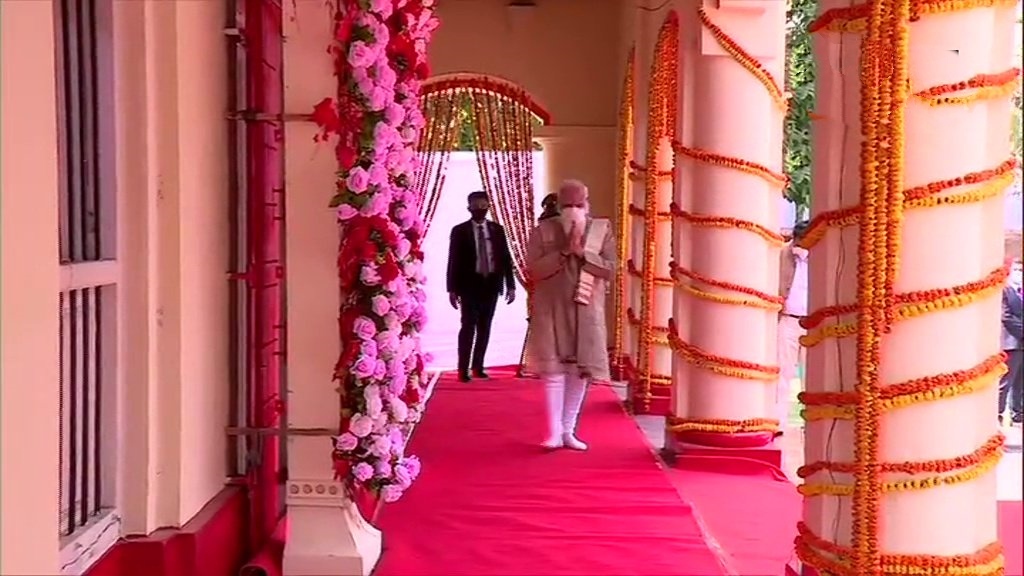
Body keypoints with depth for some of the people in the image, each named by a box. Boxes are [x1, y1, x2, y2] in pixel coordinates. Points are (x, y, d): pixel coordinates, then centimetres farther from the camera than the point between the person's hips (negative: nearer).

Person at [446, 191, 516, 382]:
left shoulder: (497, 229, 8)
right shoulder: (460, 230, 0)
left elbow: (506, 258, 7)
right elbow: (453, 260, -2)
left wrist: (511, 286, 1)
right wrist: (452, 289, -8)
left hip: (491, 283, 3)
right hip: (470, 284, -3)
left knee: (484, 328, 8)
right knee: (468, 326, -8)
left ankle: (478, 367, 16)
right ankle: (463, 369, -3)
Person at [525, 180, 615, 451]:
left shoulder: (602, 229, 2)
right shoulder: (543, 230, -1)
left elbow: (610, 269, -5)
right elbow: (533, 269, -10)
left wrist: (582, 251, -17)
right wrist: (565, 251, -17)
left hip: (587, 312, 2)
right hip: (552, 310, -2)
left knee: (580, 370, 5)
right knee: (554, 369, -6)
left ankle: (569, 430, 14)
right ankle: (554, 431, 0)